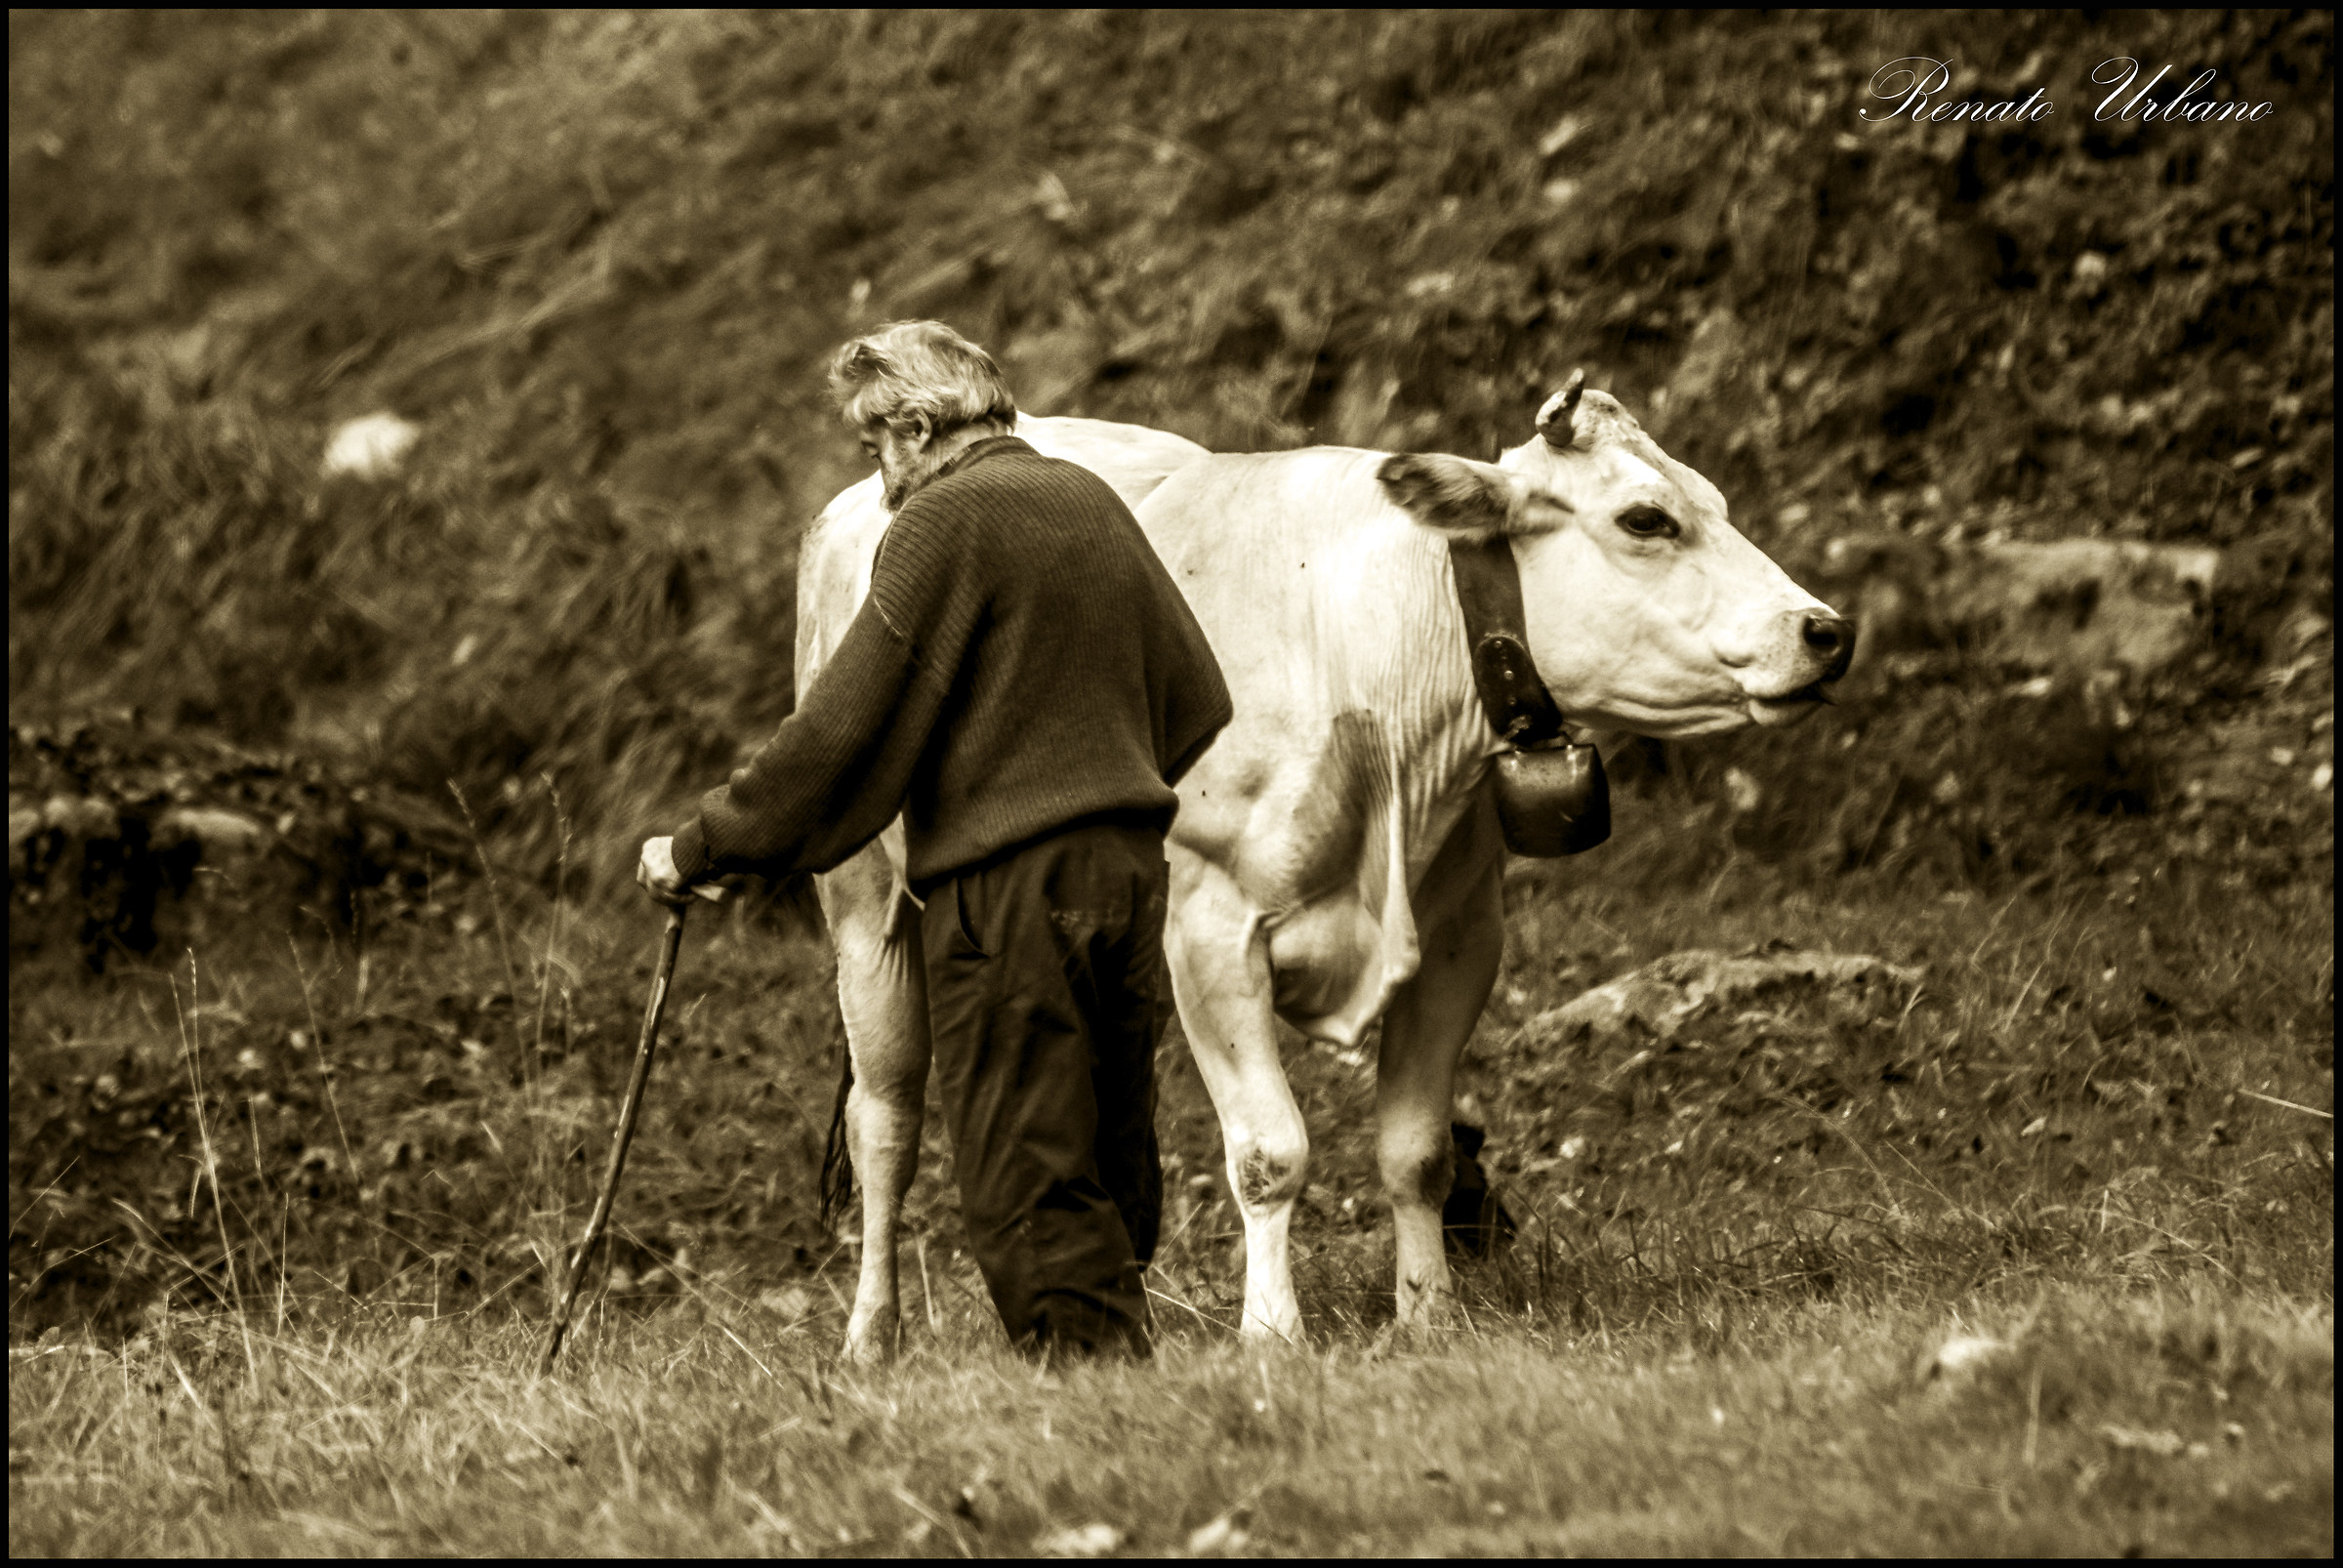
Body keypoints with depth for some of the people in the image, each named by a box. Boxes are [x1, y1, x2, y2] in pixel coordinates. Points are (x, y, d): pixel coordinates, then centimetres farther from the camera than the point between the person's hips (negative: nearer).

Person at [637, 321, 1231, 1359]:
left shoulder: (945, 519, -8)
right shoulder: (1091, 502, 14)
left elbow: (845, 726, -12)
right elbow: (1198, 699, 20)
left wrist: (701, 849, -5)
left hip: (1006, 884, -7)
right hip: (1130, 867, 8)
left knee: (1026, 1193, -5)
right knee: (1115, 1178, 12)